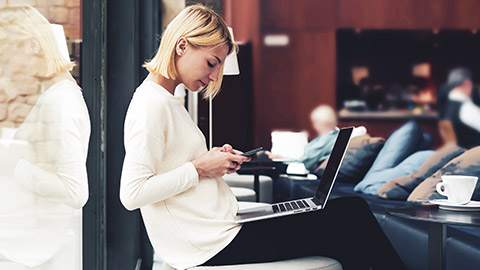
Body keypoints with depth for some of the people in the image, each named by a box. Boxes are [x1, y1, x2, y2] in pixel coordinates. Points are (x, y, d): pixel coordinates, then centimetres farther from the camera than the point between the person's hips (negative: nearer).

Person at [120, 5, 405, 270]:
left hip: (223, 227, 10)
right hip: (211, 246, -10)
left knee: (353, 212, 2)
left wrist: (215, 160, 4)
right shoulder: (151, 105, -14)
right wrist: (199, 168, -15)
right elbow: (132, 194, -21)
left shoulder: (168, 102, 17)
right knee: (348, 226, -10)